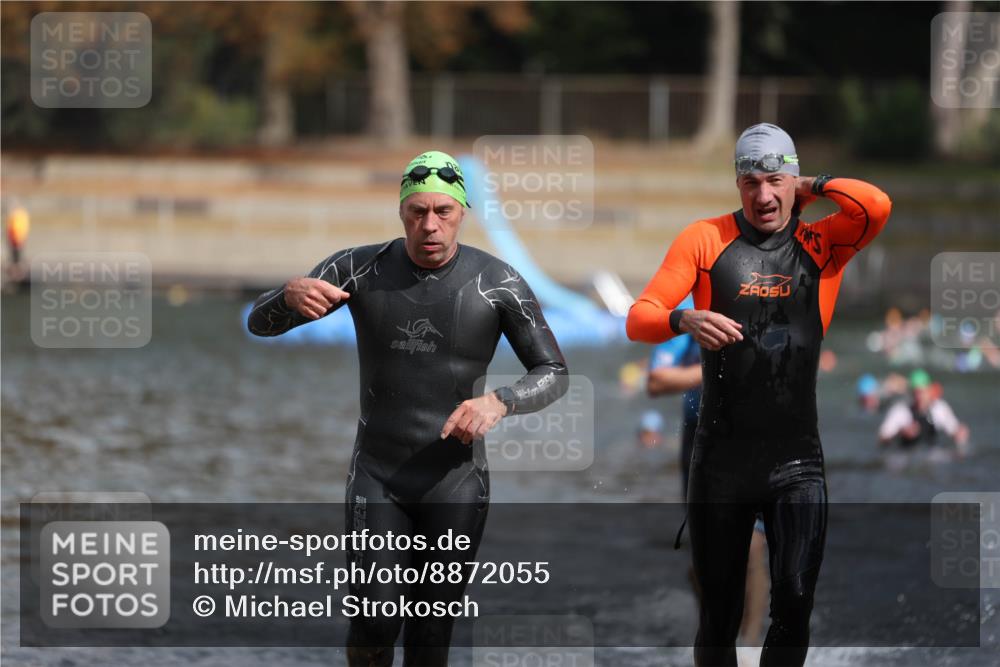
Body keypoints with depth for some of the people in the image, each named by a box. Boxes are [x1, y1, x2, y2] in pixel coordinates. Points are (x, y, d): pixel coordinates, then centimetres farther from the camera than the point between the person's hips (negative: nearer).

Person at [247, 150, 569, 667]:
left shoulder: (497, 283, -9)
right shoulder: (360, 270, -7)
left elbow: (553, 374, -4)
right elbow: (260, 323, -5)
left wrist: (498, 402, -26)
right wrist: (291, 294, -31)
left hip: (456, 483, 0)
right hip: (377, 477, 0)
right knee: (373, 626, -9)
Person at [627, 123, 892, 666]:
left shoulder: (821, 245, 3)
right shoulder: (706, 240, 2)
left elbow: (877, 206, -18)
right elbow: (638, 320, -4)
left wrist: (811, 188, -2)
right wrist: (685, 320, -25)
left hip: (797, 458, 0)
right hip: (721, 455, 0)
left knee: (794, 604, -11)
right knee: (718, 616, 7)